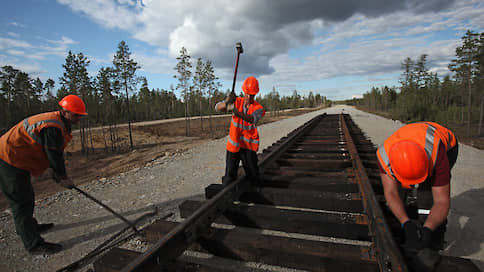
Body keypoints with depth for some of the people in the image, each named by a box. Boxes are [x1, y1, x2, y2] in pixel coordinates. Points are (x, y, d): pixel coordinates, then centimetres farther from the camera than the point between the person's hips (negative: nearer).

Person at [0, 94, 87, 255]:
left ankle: (28, 227, 43)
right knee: (22, 201, -6)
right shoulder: (53, 127, -26)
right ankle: (34, 244, 0)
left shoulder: (58, 122, 8)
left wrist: (59, 174, 12)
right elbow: (54, 155, -21)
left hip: (15, 160, 11)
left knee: (26, 197, 23)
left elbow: (55, 153, 13)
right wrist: (63, 177, -7)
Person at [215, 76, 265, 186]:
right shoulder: (237, 102, -3)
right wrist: (226, 102, -39)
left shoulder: (258, 108, -8)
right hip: (234, 145, 1)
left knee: (253, 176, 5)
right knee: (229, 177, 1)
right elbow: (217, 107, -15)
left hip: (249, 146, 0)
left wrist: (236, 112, -51)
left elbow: (252, 119, -32)